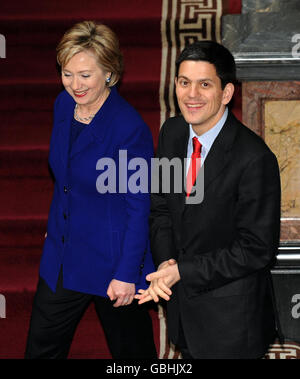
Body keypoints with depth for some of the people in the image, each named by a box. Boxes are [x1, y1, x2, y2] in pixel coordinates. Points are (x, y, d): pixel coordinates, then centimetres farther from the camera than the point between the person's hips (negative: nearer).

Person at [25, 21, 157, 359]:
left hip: (111, 258, -7)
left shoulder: (129, 128, -24)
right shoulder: (64, 105, -2)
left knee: (130, 348, 13)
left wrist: (127, 273, -17)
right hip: (63, 254, 7)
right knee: (41, 347, 14)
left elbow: (139, 207, -18)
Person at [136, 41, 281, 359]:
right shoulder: (172, 132, -4)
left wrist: (183, 271, -22)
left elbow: (257, 250, -22)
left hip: (229, 316, -6)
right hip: (181, 299, 6)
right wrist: (164, 262, -11)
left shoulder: (254, 159, -26)